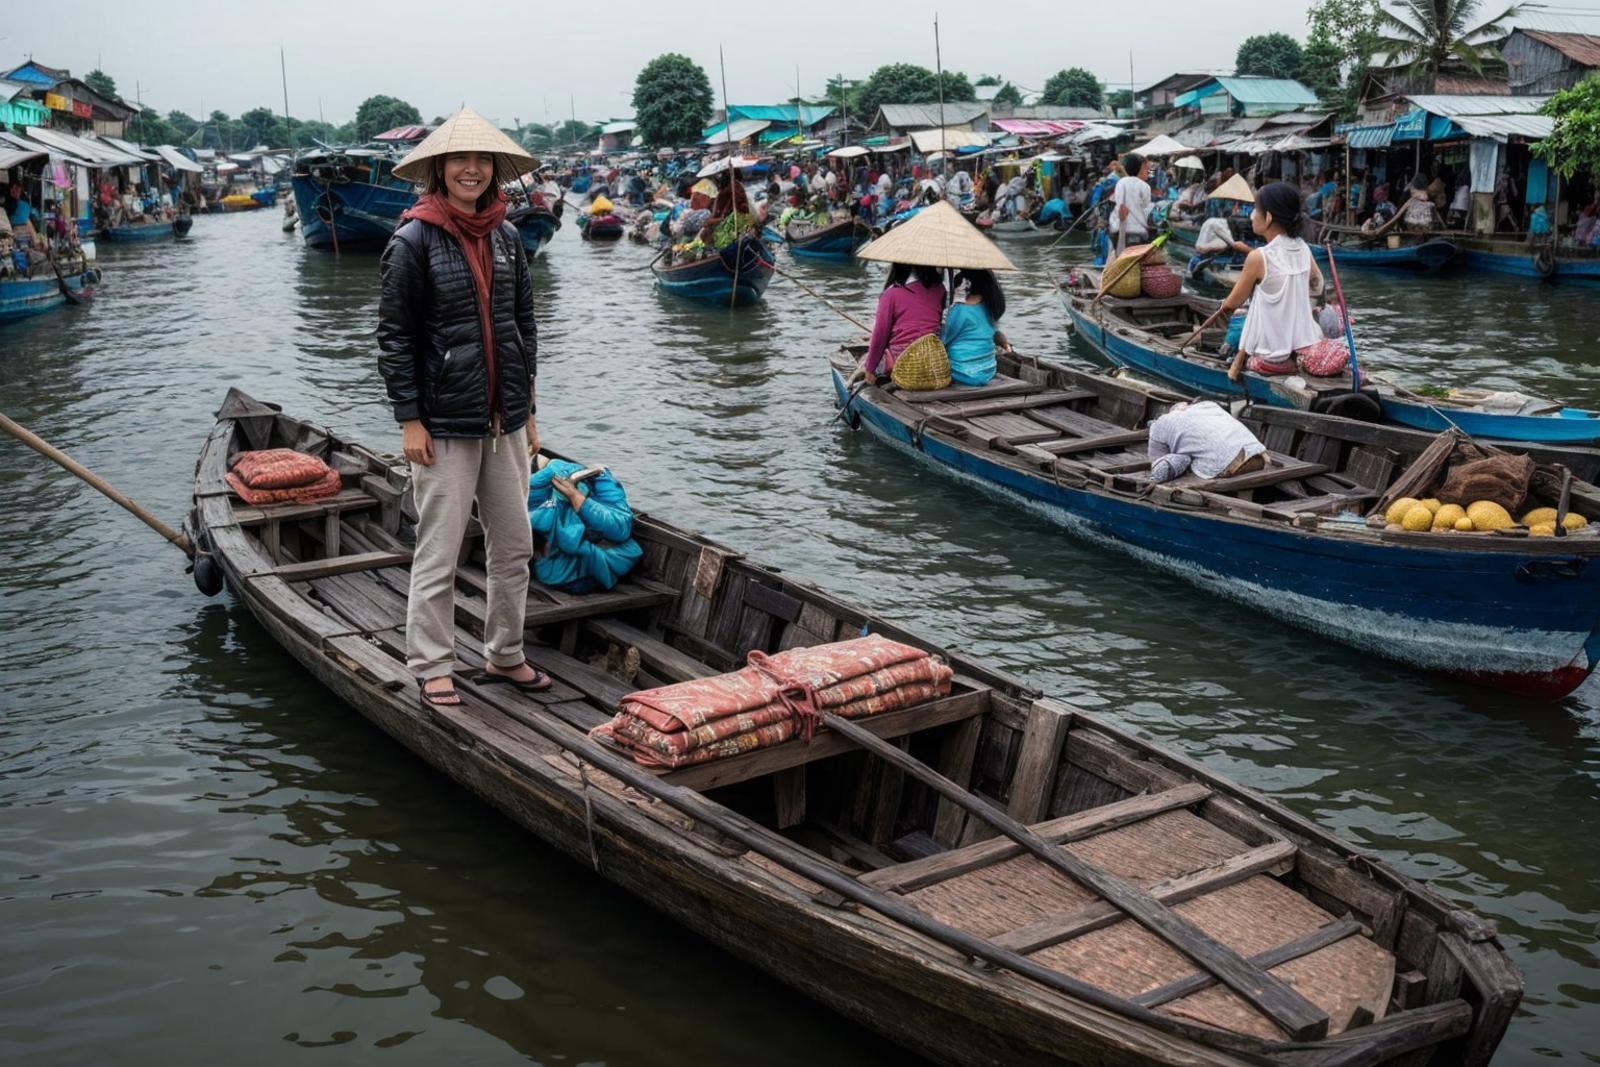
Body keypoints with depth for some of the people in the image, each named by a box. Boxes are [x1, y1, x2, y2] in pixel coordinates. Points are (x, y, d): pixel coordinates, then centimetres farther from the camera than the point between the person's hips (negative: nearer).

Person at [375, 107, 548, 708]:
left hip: (504, 419, 6)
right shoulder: (413, 241, -8)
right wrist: (409, 420, -12)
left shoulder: (506, 236, 9)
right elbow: (394, 337, -8)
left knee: (514, 545, 11)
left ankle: (504, 656, 26)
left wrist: (527, 408, 15)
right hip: (445, 423, -6)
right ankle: (431, 669, 12)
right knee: (439, 553, 0)